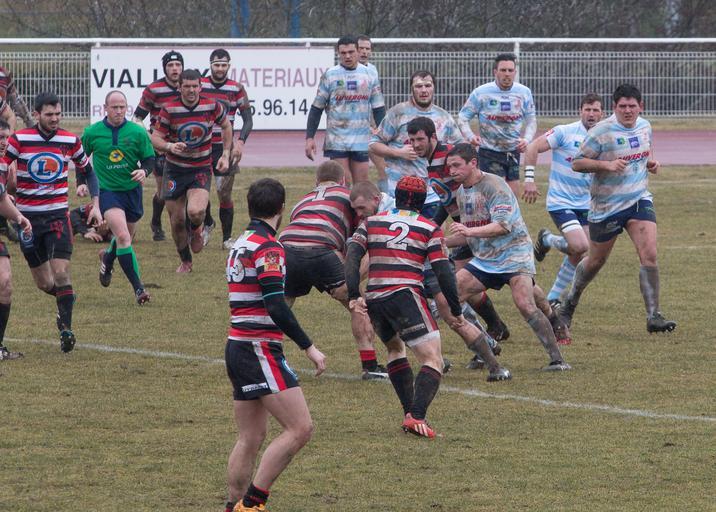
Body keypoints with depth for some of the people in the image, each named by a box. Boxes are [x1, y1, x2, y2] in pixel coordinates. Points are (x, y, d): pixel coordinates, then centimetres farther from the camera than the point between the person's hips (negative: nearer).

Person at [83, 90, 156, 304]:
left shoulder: (137, 132, -4)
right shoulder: (92, 133, -3)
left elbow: (149, 158, 3)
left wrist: (144, 171, -18)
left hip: (132, 190, 3)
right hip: (107, 191, -3)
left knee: (125, 238, 18)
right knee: (123, 236, -20)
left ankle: (107, 258, 54)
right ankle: (138, 288, -19)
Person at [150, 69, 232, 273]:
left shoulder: (212, 106, -7)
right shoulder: (169, 109, -11)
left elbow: (226, 126, 12)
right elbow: (155, 138, -8)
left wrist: (225, 155, 6)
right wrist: (170, 146, -29)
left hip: (201, 170, -1)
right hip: (175, 170, 1)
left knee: (195, 212, -25)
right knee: (177, 220, 4)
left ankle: (197, 229, 13)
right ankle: (185, 262, 28)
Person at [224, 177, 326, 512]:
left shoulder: (241, 244, 15)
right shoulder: (267, 246, -13)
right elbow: (276, 306, -21)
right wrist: (308, 347, -19)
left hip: (237, 347, 10)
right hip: (260, 350, -10)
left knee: (250, 439, 12)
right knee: (300, 428, -11)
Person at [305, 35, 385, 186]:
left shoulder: (369, 75, 6)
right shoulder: (329, 76, 1)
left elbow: (378, 109, 11)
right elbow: (316, 108, 4)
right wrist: (309, 138, -2)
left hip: (361, 142, 2)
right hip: (337, 141, -2)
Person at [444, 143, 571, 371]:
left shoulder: (494, 186, -15)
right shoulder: (462, 192, 12)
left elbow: (503, 226, -28)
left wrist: (469, 231, -38)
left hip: (513, 252, -8)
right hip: (483, 259, 8)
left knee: (525, 304, -24)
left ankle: (557, 359, -17)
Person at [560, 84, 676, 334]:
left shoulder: (644, 126, 4)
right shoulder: (600, 132, -16)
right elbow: (577, 163, -14)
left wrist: (651, 162, 2)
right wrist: (606, 165, -28)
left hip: (639, 200, 4)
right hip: (606, 207, -4)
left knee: (649, 255, -14)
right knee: (596, 261, 12)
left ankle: (653, 317, -13)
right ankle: (570, 304, 39)